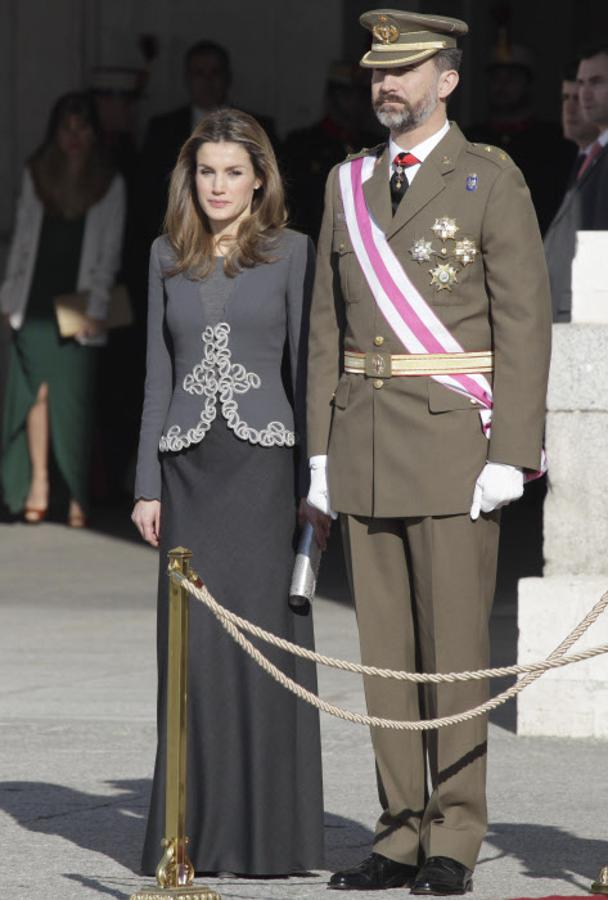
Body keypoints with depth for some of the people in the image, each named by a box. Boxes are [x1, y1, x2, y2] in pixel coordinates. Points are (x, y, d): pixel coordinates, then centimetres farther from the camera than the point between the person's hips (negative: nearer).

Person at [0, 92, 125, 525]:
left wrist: (97, 308, -8)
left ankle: (77, 496, -1)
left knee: (74, 397, -6)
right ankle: (37, 485, 0)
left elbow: (110, 251, 1)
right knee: (36, 391, -4)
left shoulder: (110, 184, 4)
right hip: (36, 302, 2)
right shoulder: (36, 175, 10)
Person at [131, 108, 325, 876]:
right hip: (191, 467, 3)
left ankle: (270, 831, 1)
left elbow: (308, 368, 0)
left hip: (265, 465, -3)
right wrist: (148, 485, 5)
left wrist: (317, 484, -5)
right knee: (195, 641, 1)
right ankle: (197, 828, 7)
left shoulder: (290, 253, 1)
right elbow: (159, 373, 11)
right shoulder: (168, 257, 10)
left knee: (265, 635, -4)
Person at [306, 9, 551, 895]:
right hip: (365, 445, 5)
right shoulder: (349, 185, 12)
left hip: (454, 439, -5)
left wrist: (510, 455, -14)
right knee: (385, 647, 6)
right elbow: (330, 323, 14)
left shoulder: (492, 181, -4)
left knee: (454, 644, -4)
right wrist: (321, 450, 9)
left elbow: (523, 323, -7)